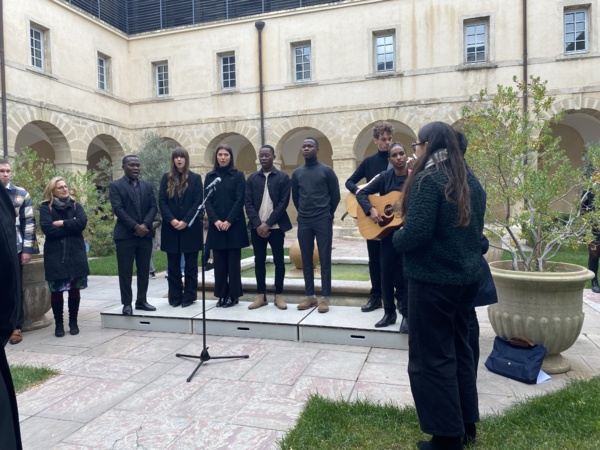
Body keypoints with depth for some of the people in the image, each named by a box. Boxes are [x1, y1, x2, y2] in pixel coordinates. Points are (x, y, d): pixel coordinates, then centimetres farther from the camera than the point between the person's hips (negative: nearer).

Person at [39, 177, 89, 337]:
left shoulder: (76, 206, 11)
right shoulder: (46, 207, 4)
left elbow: (82, 222, -7)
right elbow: (47, 228, -11)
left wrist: (62, 223, -9)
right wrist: (71, 226, -7)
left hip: (76, 254, 2)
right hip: (55, 255, -2)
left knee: (74, 289, 4)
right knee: (56, 290, 0)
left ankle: (73, 322, 16)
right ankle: (59, 324, 12)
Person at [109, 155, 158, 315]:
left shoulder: (147, 186, 14)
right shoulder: (115, 185, 0)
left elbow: (153, 207, 6)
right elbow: (118, 209, -10)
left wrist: (145, 225, -11)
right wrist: (135, 226, -17)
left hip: (145, 234, 4)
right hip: (125, 235, -4)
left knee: (144, 270, 8)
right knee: (125, 271, 1)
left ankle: (141, 301, 19)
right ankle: (127, 303, 9)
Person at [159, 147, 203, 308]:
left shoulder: (195, 178, 3)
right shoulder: (166, 178, 8)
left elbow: (198, 203, -4)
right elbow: (161, 202, 2)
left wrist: (185, 221, -13)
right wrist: (171, 220, -12)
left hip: (190, 227, -2)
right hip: (171, 227, 2)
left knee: (190, 264, 3)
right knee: (173, 264, 6)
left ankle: (189, 296, 11)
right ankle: (175, 297, 15)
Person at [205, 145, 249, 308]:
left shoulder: (238, 175, 1)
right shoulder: (210, 176, 10)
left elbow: (240, 200, -6)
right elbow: (207, 200, 4)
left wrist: (229, 221, -14)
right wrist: (215, 220, -10)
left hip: (234, 225, -3)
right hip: (216, 225, 3)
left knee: (233, 262, 0)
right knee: (219, 262, 5)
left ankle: (233, 295, 8)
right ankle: (222, 295, 14)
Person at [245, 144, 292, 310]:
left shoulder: (283, 177, 1)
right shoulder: (252, 178, 9)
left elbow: (283, 203, -7)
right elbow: (248, 204, 3)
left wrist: (268, 224, -13)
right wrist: (258, 224, -10)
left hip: (276, 227, -2)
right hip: (257, 227, 3)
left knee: (279, 261, 3)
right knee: (259, 262, 6)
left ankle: (279, 295, 13)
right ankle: (261, 295, 15)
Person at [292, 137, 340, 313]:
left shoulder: (327, 171, -2)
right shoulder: (297, 173, 9)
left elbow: (335, 195, 2)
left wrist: (326, 214, 8)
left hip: (323, 221, -3)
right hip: (303, 222, 4)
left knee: (324, 259, 0)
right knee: (306, 260, 7)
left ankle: (325, 297, 7)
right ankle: (309, 296, 17)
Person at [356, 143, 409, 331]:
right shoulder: (385, 177, 2)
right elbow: (361, 194, 2)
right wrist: (371, 209, -14)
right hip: (388, 230, 3)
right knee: (386, 272, 8)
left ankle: (407, 314, 16)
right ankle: (389, 312, 22)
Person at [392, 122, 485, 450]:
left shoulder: (427, 179, -15)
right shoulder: (468, 180, 10)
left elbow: (416, 233, -24)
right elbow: (475, 228, 17)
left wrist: (396, 239, -5)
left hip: (433, 279, -8)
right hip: (467, 276, 9)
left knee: (432, 356, 4)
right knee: (459, 349, 19)